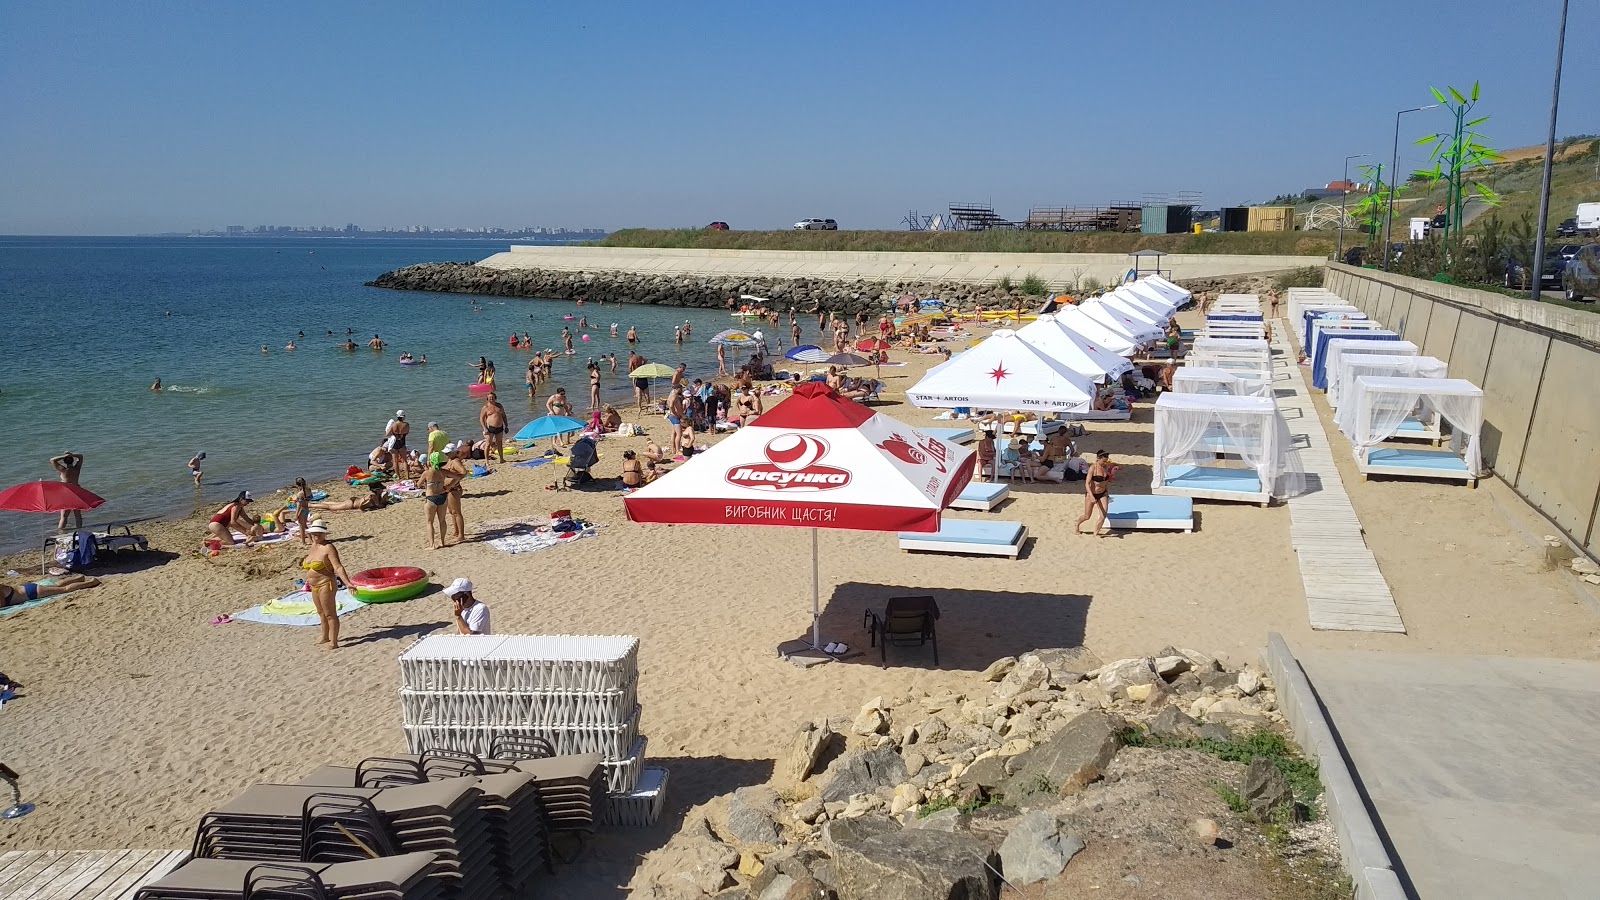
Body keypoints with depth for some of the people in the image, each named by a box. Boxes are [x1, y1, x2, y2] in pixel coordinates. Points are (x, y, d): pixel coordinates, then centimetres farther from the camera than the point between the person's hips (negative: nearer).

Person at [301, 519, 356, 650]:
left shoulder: (328, 548, -18)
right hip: (314, 586, 9)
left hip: (325, 585, -9)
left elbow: (338, 567, -26)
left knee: (330, 614, -4)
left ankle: (334, 642, -1)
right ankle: (325, 637, 36)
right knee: (321, 613, 21)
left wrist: (347, 583, -33)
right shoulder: (313, 546, 8)